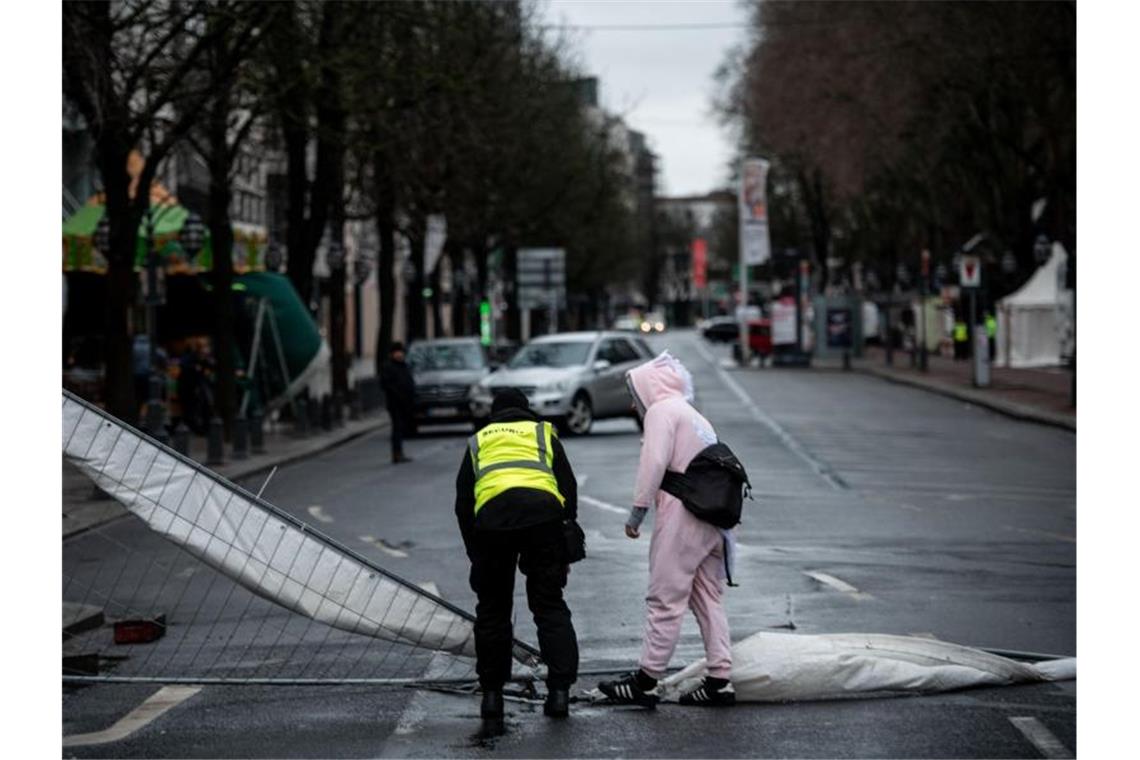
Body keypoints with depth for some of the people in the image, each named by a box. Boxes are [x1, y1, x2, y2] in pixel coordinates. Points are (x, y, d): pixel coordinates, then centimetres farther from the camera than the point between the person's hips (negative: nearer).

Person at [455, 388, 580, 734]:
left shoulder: (478, 442, 30)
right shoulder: (543, 433, 28)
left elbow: (463, 504, 24)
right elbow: (569, 489, 18)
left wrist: (477, 558, 29)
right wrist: (565, 552, 22)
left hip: (492, 515, 0)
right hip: (543, 511, 0)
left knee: (492, 609, 14)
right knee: (550, 605, 9)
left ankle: (492, 693, 17)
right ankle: (559, 690, 0)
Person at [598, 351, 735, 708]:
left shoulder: (662, 410, -3)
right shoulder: (695, 416, 25)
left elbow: (654, 463, -15)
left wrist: (637, 511, -12)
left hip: (682, 517, -9)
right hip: (713, 518, 9)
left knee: (665, 599, -6)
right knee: (708, 598, 11)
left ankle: (645, 681, -3)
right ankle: (719, 681, 9)